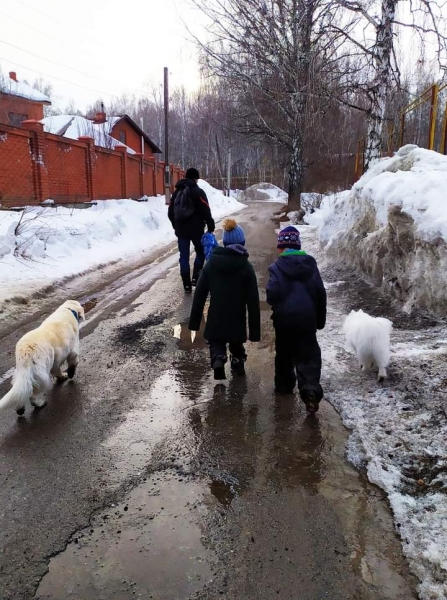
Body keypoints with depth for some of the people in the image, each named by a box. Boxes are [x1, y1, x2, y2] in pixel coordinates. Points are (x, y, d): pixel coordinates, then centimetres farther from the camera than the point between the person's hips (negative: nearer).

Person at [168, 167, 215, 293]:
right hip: (196, 229, -4)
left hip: (181, 230, 5)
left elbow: (170, 213, 17)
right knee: (200, 252, 15)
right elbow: (206, 212, -12)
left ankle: (187, 284, 8)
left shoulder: (176, 192, 12)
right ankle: (196, 278, 4)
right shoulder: (198, 191, -7)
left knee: (184, 256, 7)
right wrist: (211, 227, -6)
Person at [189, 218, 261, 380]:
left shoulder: (211, 263, -3)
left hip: (215, 317, 1)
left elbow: (200, 293, -1)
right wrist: (255, 329, -3)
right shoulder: (246, 266, -9)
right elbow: (253, 300, -10)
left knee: (216, 342, 16)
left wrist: (194, 321, 8)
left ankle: (218, 358, -12)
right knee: (236, 344, 25)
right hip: (237, 318, 0)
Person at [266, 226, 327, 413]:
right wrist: (320, 318, 14)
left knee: (284, 352, 19)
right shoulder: (310, 263, 6)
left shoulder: (277, 266, -6)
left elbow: (272, 294, -15)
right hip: (307, 316, 2)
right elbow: (320, 293, 5)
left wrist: (276, 306, 9)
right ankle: (310, 388, -15)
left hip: (284, 317, -1)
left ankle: (284, 385, 31)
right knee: (309, 354, 4)